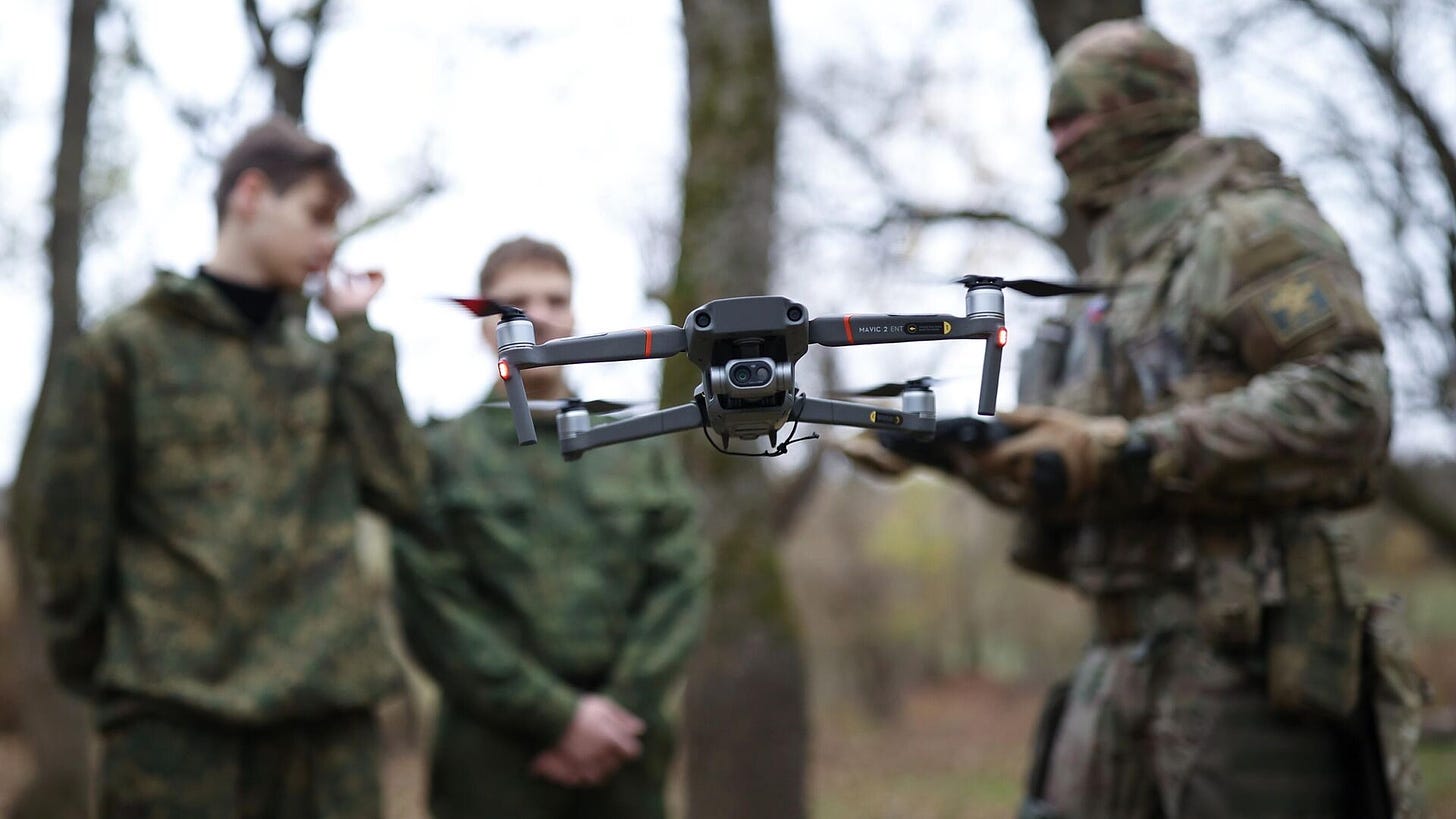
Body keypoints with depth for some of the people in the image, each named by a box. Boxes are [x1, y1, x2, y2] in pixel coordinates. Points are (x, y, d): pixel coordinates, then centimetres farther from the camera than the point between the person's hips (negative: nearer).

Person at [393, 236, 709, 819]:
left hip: (621, 753, 3)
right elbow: (437, 612, -6)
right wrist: (557, 716, -13)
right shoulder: (442, 457, 4)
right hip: (493, 754, -3)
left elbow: (680, 585, 4)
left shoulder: (642, 452, 13)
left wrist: (618, 709, -10)